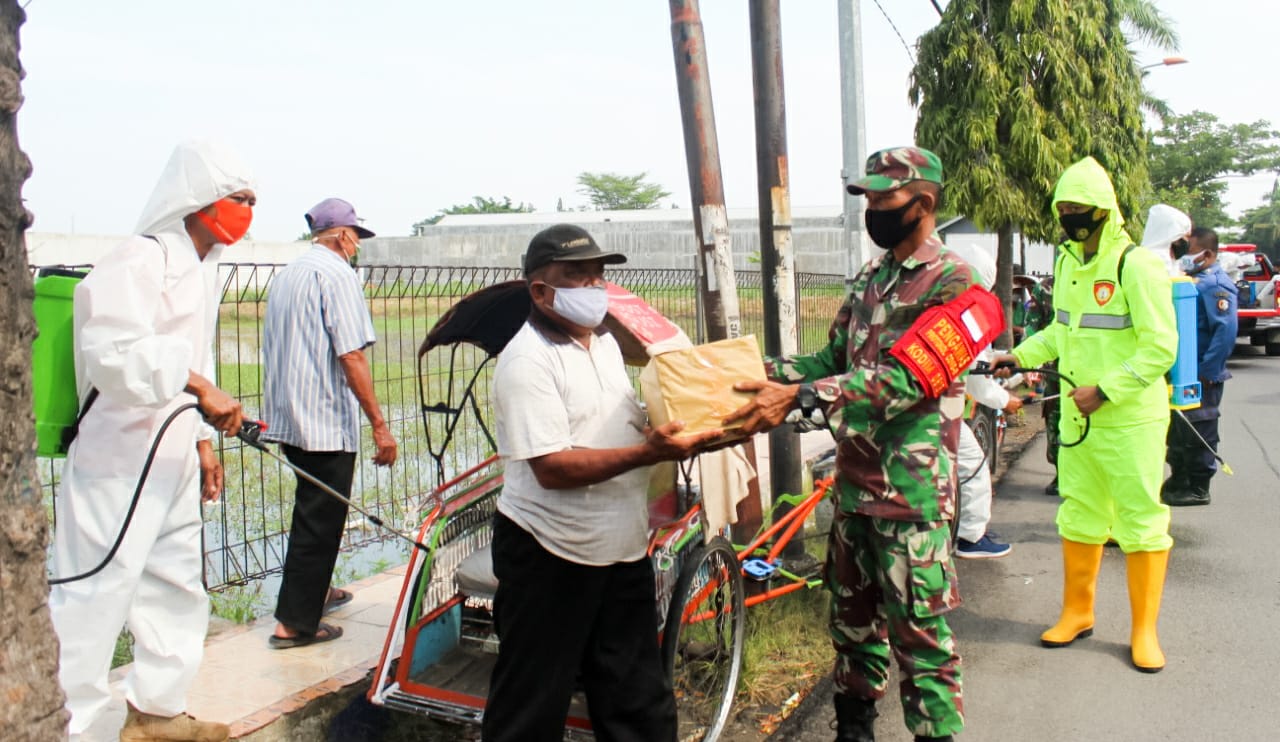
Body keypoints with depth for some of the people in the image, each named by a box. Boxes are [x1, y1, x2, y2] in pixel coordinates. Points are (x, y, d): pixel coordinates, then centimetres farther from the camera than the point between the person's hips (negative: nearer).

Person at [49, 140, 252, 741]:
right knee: (95, 599, -5)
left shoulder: (203, 269, 16)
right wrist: (195, 383, -32)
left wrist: (202, 438, 19)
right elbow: (113, 353, -28)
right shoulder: (139, 260, -15)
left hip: (173, 465, 10)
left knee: (178, 593, 18)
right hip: (117, 466, -10)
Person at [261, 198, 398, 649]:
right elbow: (351, 357, -20)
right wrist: (379, 425, -18)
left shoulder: (285, 276, 14)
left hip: (286, 419, 9)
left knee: (314, 510, 23)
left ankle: (314, 591, 36)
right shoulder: (337, 274, -12)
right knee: (320, 520, -1)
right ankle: (295, 623, 4)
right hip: (327, 422, -9)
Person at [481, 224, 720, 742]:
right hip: (550, 561, -8)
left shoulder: (605, 342, 10)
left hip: (623, 552, 8)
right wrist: (648, 453, -30)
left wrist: (677, 433, 3)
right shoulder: (529, 360, -17)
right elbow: (553, 467, -25)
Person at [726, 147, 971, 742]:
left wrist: (799, 397, -32)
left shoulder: (950, 279, -12)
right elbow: (834, 360, 14)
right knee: (853, 616, 19)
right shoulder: (869, 278, 13)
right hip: (854, 480, 8)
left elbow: (906, 378, -23)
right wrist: (760, 370, -3)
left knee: (918, 631, 0)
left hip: (911, 489, -8)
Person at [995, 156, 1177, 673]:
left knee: (1140, 523, 4)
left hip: (1131, 422, -7)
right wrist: (1021, 356, 7)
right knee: (1078, 518, 16)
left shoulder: (1135, 266, -15)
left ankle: (1144, 629, 18)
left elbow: (1160, 347, -18)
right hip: (1076, 420, 7)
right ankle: (1077, 612, 32)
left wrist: (1105, 390, -22)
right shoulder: (1067, 262, 9)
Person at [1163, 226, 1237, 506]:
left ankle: (1197, 488, 9)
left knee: (1198, 433, 0)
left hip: (1201, 377, -10)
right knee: (1177, 430, 17)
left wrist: (1206, 372, -24)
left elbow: (1226, 331, -26)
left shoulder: (1216, 285, -17)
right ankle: (1179, 480, 30)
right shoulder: (1192, 280, 13)